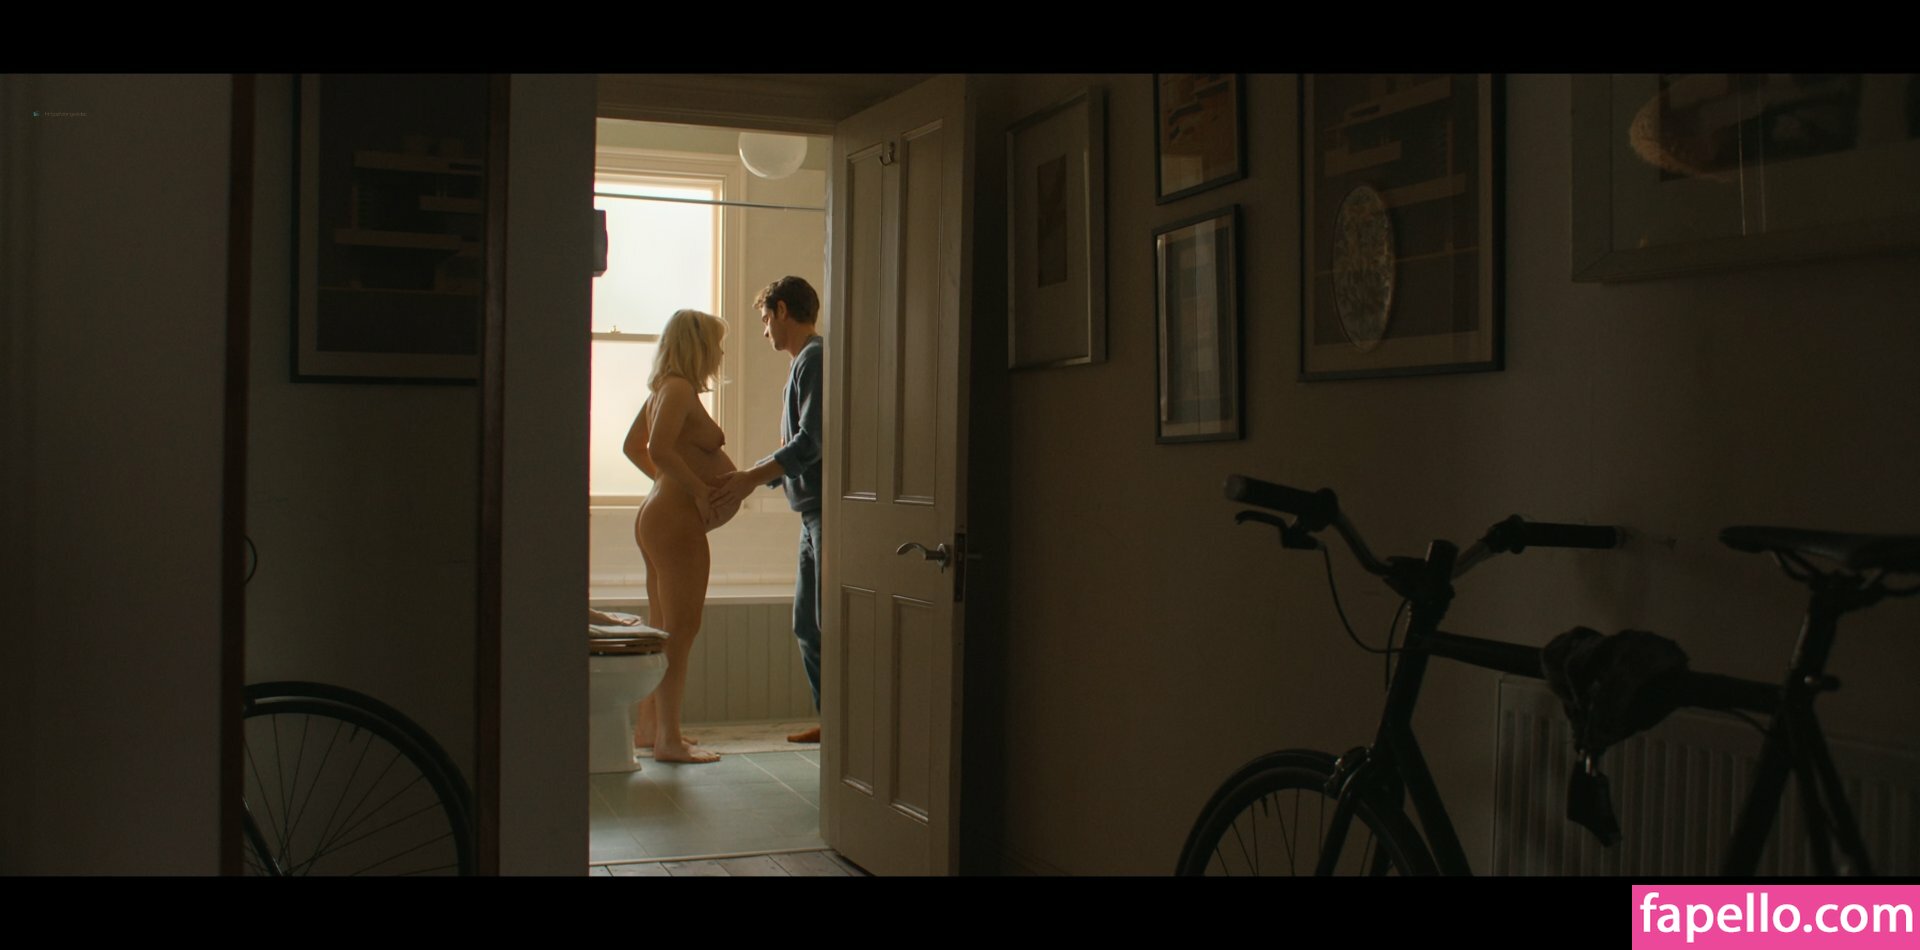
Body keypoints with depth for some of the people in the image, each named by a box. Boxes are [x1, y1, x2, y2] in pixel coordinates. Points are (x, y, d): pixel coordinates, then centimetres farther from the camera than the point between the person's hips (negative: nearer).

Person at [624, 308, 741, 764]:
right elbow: (659, 448, -27)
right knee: (681, 629, -7)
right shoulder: (678, 389, -14)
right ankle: (668, 739, -4)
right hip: (676, 519, -11)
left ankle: (650, 725, 24)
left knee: (662, 630, 16)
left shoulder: (664, 389, 15)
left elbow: (633, 446, 25)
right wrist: (699, 489, -20)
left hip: (659, 515, 11)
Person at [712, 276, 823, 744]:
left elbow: (813, 439, -20)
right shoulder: (803, 363, 21)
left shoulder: (816, 358, -9)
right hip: (813, 512, 10)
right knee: (806, 624, 12)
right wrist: (743, 481, 21)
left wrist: (753, 477, -20)